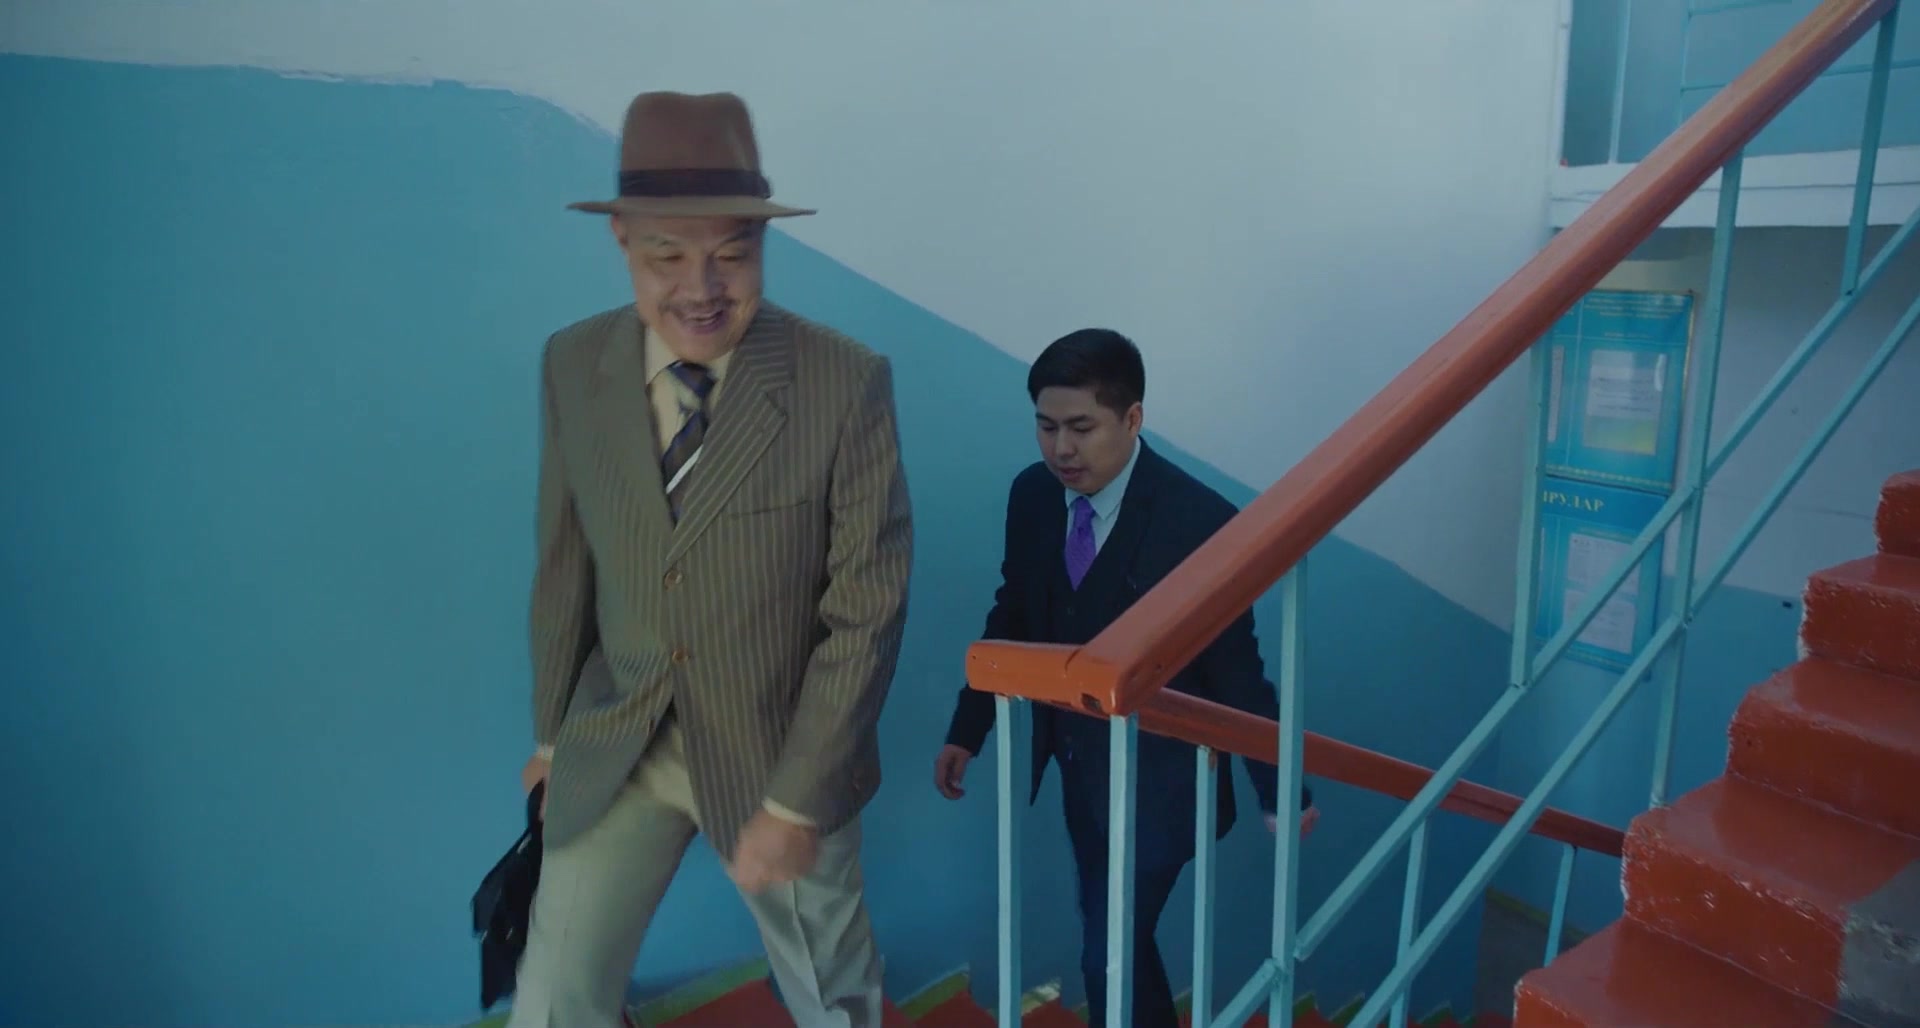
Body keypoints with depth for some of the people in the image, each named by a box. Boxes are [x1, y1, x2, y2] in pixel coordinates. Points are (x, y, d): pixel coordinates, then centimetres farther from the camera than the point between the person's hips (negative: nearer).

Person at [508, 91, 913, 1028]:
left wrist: (796, 801, -15)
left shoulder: (846, 383, -20)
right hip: (616, 746, 3)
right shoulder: (574, 365, -8)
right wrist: (553, 730, 11)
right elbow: (566, 562, 3)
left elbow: (867, 609, -17)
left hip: (782, 750, -2)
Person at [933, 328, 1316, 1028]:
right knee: (1113, 940, 21)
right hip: (1077, 764, 6)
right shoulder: (1032, 495, -7)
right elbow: (1011, 616, 5)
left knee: (1110, 957, 0)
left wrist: (1279, 791, -8)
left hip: (1155, 774, -5)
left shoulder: (1198, 519, -23)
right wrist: (966, 731, 9)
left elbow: (1234, 666, -16)